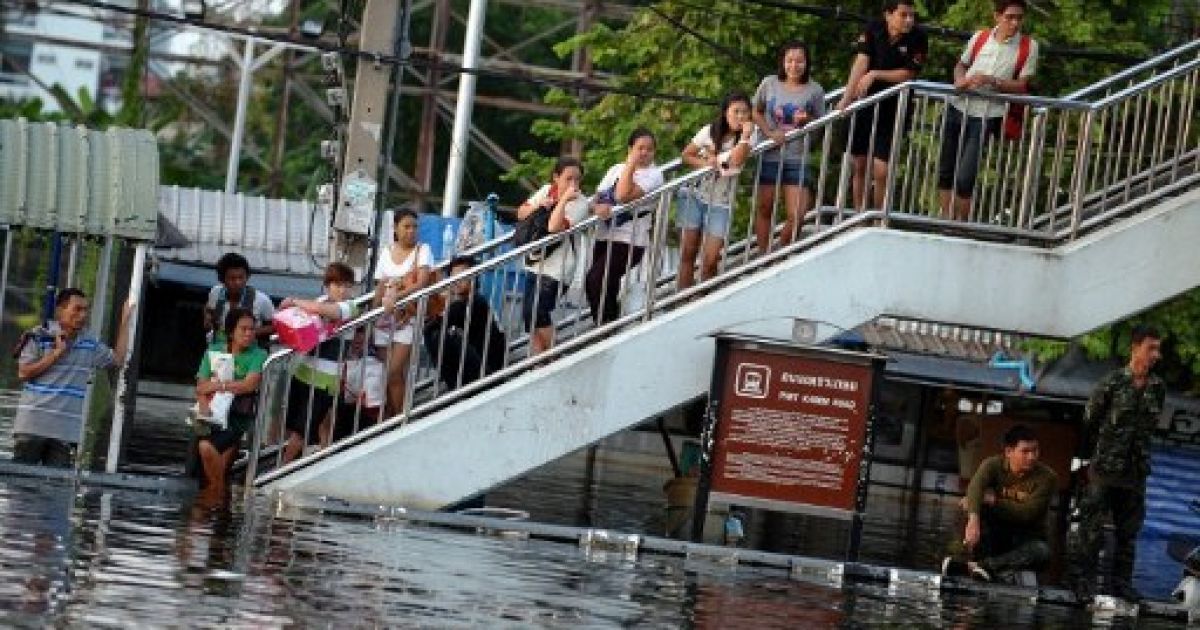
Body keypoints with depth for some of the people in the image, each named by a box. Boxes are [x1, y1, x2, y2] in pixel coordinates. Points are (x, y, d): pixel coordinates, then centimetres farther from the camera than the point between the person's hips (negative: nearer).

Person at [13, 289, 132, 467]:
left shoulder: (90, 345, 12)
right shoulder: (40, 336, -3)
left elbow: (117, 359, 12)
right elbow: (23, 373, -8)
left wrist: (125, 321, 10)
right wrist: (57, 353, -11)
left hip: (67, 431, 4)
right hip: (33, 426, -4)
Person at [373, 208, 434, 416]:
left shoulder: (422, 251, -2)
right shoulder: (386, 254, 10)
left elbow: (422, 283, -14)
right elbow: (380, 289, 13)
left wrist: (397, 296, -26)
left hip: (408, 318, -4)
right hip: (385, 319, 4)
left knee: (395, 372, -15)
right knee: (386, 374, 3)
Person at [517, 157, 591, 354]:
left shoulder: (580, 203, -13)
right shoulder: (546, 191, 6)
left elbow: (554, 227, -26)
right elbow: (521, 214, 14)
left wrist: (564, 199, -28)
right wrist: (537, 205, -4)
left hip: (556, 270, -7)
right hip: (536, 263, 7)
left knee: (536, 312, -14)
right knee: (530, 314, 7)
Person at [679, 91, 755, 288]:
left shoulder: (748, 137, -5)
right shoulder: (709, 132, -2)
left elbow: (736, 161, -21)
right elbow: (686, 155, 3)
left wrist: (745, 136, -24)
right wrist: (704, 163, -14)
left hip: (721, 203, -1)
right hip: (696, 196, 1)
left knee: (710, 260, -9)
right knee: (688, 254, 2)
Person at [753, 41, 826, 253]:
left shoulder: (815, 90, -3)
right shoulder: (769, 84, -2)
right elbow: (756, 112, 8)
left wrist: (806, 120, -16)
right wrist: (769, 132, -9)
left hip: (797, 159, 0)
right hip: (769, 156, 1)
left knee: (797, 215, -6)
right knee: (764, 210, 9)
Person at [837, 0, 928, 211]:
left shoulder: (917, 39, -10)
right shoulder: (873, 31, -4)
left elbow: (908, 74, -9)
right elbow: (861, 63, -14)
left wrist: (875, 75, -19)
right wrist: (847, 97, -23)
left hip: (893, 109, -3)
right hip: (865, 105, 3)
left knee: (881, 170, -10)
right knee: (859, 165, 10)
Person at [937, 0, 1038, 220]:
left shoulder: (1028, 47, -5)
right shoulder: (980, 37, 3)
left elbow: (1021, 86, -5)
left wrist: (991, 80, -19)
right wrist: (960, 79, -6)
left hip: (986, 117, -4)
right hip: (958, 109, 4)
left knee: (965, 178, -11)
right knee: (945, 171, 9)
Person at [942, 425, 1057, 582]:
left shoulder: (1047, 477, -13)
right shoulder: (993, 465, -11)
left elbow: (1028, 513, -21)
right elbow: (976, 487, -33)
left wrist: (994, 501, -24)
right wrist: (973, 520, -52)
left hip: (1026, 538, -1)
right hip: (995, 532, 1)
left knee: (1042, 551, -35)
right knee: (973, 505, -26)